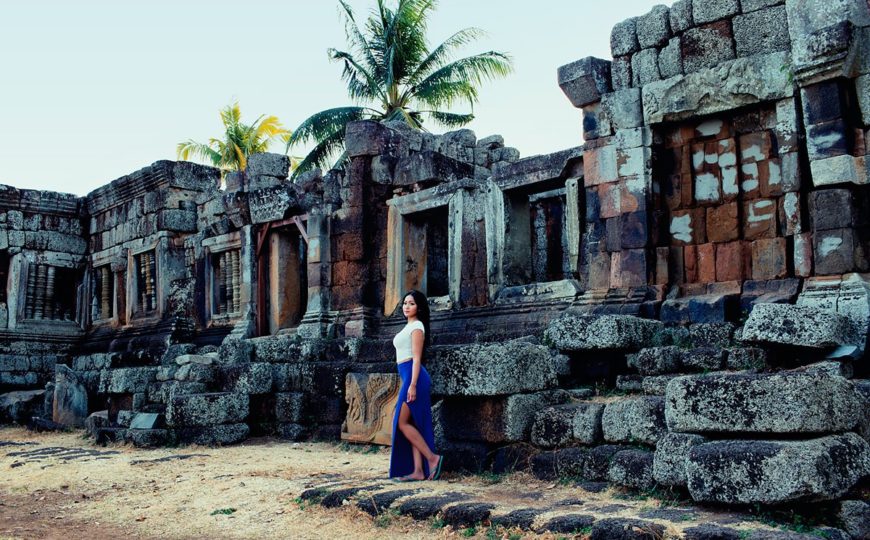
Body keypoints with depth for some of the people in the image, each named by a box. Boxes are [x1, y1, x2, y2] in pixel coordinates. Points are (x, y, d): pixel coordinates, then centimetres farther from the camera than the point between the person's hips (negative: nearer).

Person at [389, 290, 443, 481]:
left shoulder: (417, 326, -6)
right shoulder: (409, 326, 21)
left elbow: (417, 358, -13)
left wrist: (412, 385, -19)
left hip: (413, 376, -10)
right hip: (408, 377, 10)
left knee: (402, 423, -10)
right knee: (411, 424, 6)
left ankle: (432, 458, -6)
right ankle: (418, 470, 5)